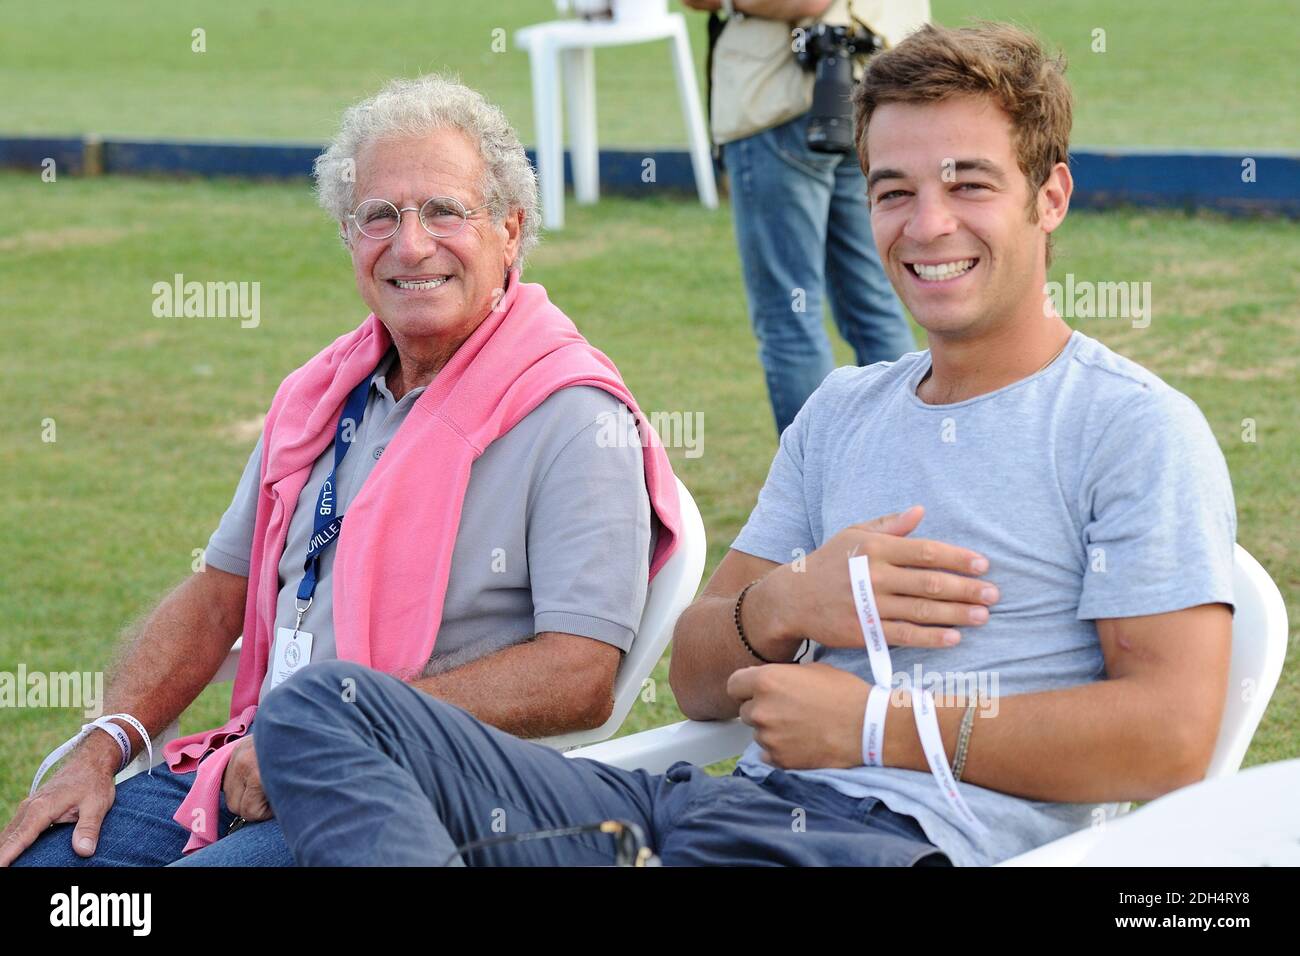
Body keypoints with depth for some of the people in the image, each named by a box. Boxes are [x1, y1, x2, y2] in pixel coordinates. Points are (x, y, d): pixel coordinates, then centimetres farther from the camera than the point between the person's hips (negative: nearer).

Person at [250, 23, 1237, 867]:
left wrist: (877, 724, -8)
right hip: (730, 803, 8)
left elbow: (1171, 734, -11)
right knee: (324, 707, -10)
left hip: (914, 839, -8)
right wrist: (786, 604, -3)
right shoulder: (842, 412, 24)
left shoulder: (1133, 428, 2)